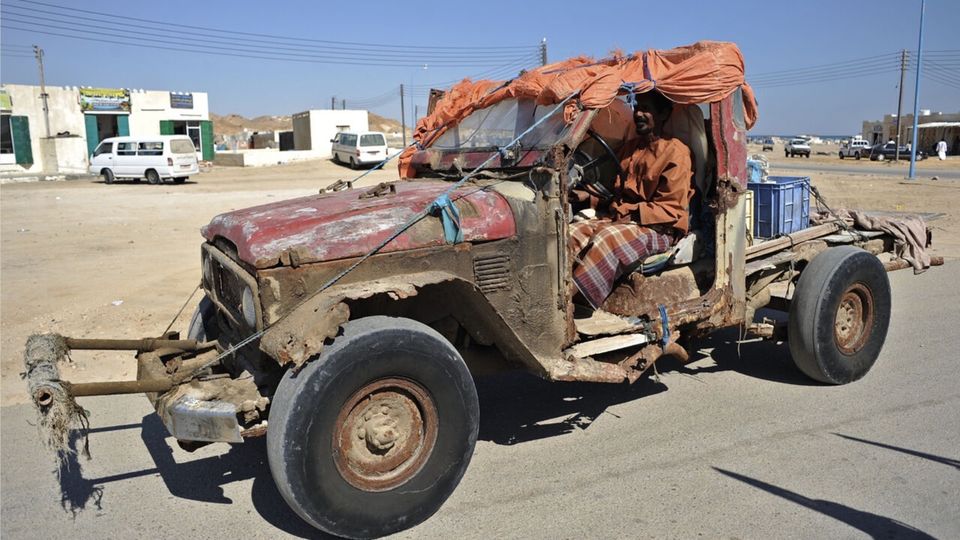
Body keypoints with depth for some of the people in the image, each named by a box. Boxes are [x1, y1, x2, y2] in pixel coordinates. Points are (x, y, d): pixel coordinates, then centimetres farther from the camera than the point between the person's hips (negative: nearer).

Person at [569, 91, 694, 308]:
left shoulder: (675, 152, -7)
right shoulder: (631, 147, 19)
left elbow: (671, 209, -12)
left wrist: (630, 212, -19)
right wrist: (589, 198, 7)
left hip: (659, 228, -7)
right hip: (620, 218, 8)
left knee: (607, 239, -34)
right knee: (572, 234, -17)